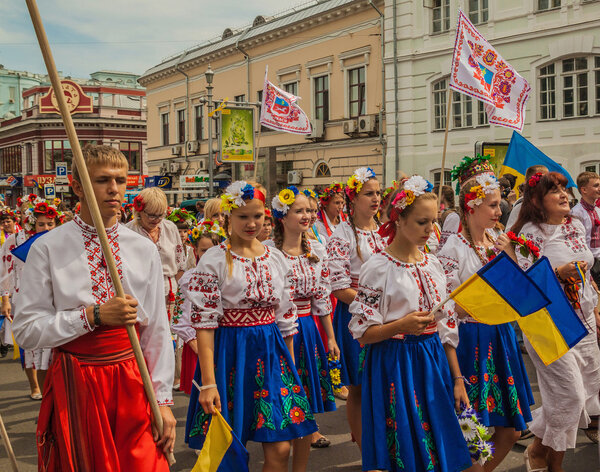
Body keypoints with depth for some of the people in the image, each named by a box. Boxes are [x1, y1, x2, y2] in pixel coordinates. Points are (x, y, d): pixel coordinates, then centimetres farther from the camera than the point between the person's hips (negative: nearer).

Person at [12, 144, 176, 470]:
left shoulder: (144, 250, 4)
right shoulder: (48, 248, -5)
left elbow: (157, 330, 4)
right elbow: (26, 330, -8)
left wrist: (163, 400, 2)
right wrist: (94, 315, -17)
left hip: (132, 380, 2)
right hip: (74, 382, -2)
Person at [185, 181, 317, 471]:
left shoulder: (276, 259, 7)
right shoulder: (214, 260, -7)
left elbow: (286, 318, 13)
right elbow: (203, 322, -11)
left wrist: (291, 369, 13)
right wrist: (208, 383, -17)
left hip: (270, 353, 4)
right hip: (229, 353, -4)